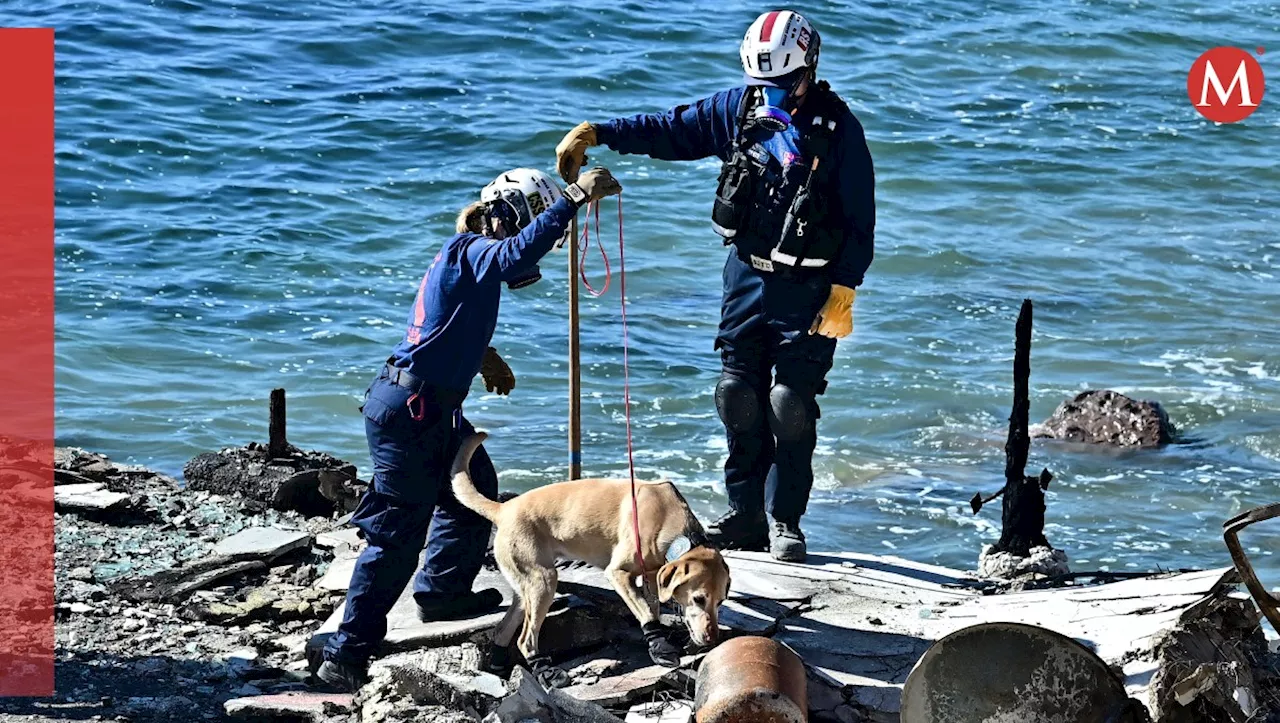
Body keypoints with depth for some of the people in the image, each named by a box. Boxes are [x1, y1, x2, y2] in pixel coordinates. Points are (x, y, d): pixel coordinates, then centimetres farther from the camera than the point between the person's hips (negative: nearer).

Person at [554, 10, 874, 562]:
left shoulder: (839, 128, -11)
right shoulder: (739, 108, 1)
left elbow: (860, 220, -10)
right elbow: (670, 130, 4)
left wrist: (844, 292, -15)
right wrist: (594, 134, -8)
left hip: (809, 289, -5)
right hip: (747, 275, 5)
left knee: (790, 404, -7)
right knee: (738, 394, 4)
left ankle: (785, 523, 5)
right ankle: (744, 516, 14)